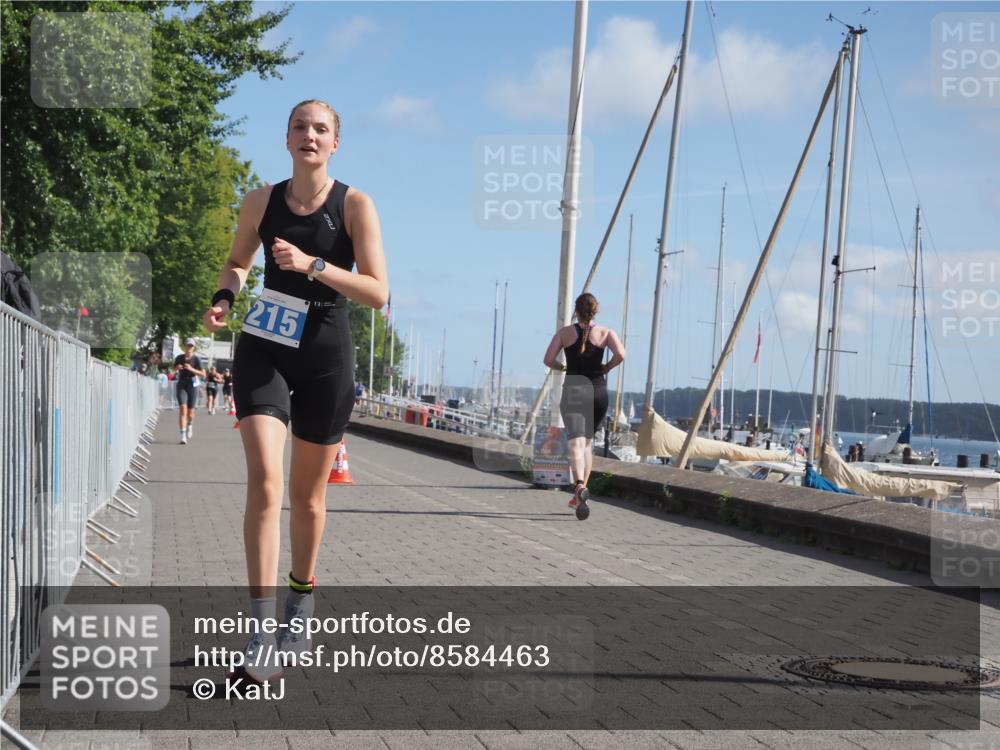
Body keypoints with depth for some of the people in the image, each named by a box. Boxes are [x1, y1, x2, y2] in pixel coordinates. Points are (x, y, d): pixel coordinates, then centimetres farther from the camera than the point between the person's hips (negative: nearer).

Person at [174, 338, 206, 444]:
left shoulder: (196, 359, -4)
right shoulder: (179, 358, 3)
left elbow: (203, 374, -9)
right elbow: (174, 369, 21)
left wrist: (191, 369, -23)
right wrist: (177, 368, -3)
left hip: (192, 387, 0)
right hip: (181, 386, 1)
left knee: (190, 412, 7)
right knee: (183, 409, -15)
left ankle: (190, 425, 44)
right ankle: (183, 436, -19)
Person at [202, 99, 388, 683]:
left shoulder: (355, 205, -5)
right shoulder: (262, 201, 3)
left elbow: (378, 292, -12)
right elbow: (238, 261, 21)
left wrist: (312, 265, -23)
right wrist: (226, 296, -1)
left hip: (326, 357, -1)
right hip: (264, 351, 1)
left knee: (308, 492, 11)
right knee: (265, 480, -16)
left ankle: (302, 598, 34)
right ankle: (262, 628, -17)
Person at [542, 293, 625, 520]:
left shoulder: (565, 332, 3)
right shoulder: (606, 333, 3)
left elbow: (548, 360, -5)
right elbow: (620, 355, -14)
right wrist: (606, 367, 5)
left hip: (573, 389, -2)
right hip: (598, 390, 2)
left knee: (576, 442, -13)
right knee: (587, 441, 18)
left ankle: (580, 486, -40)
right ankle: (579, 497, 20)